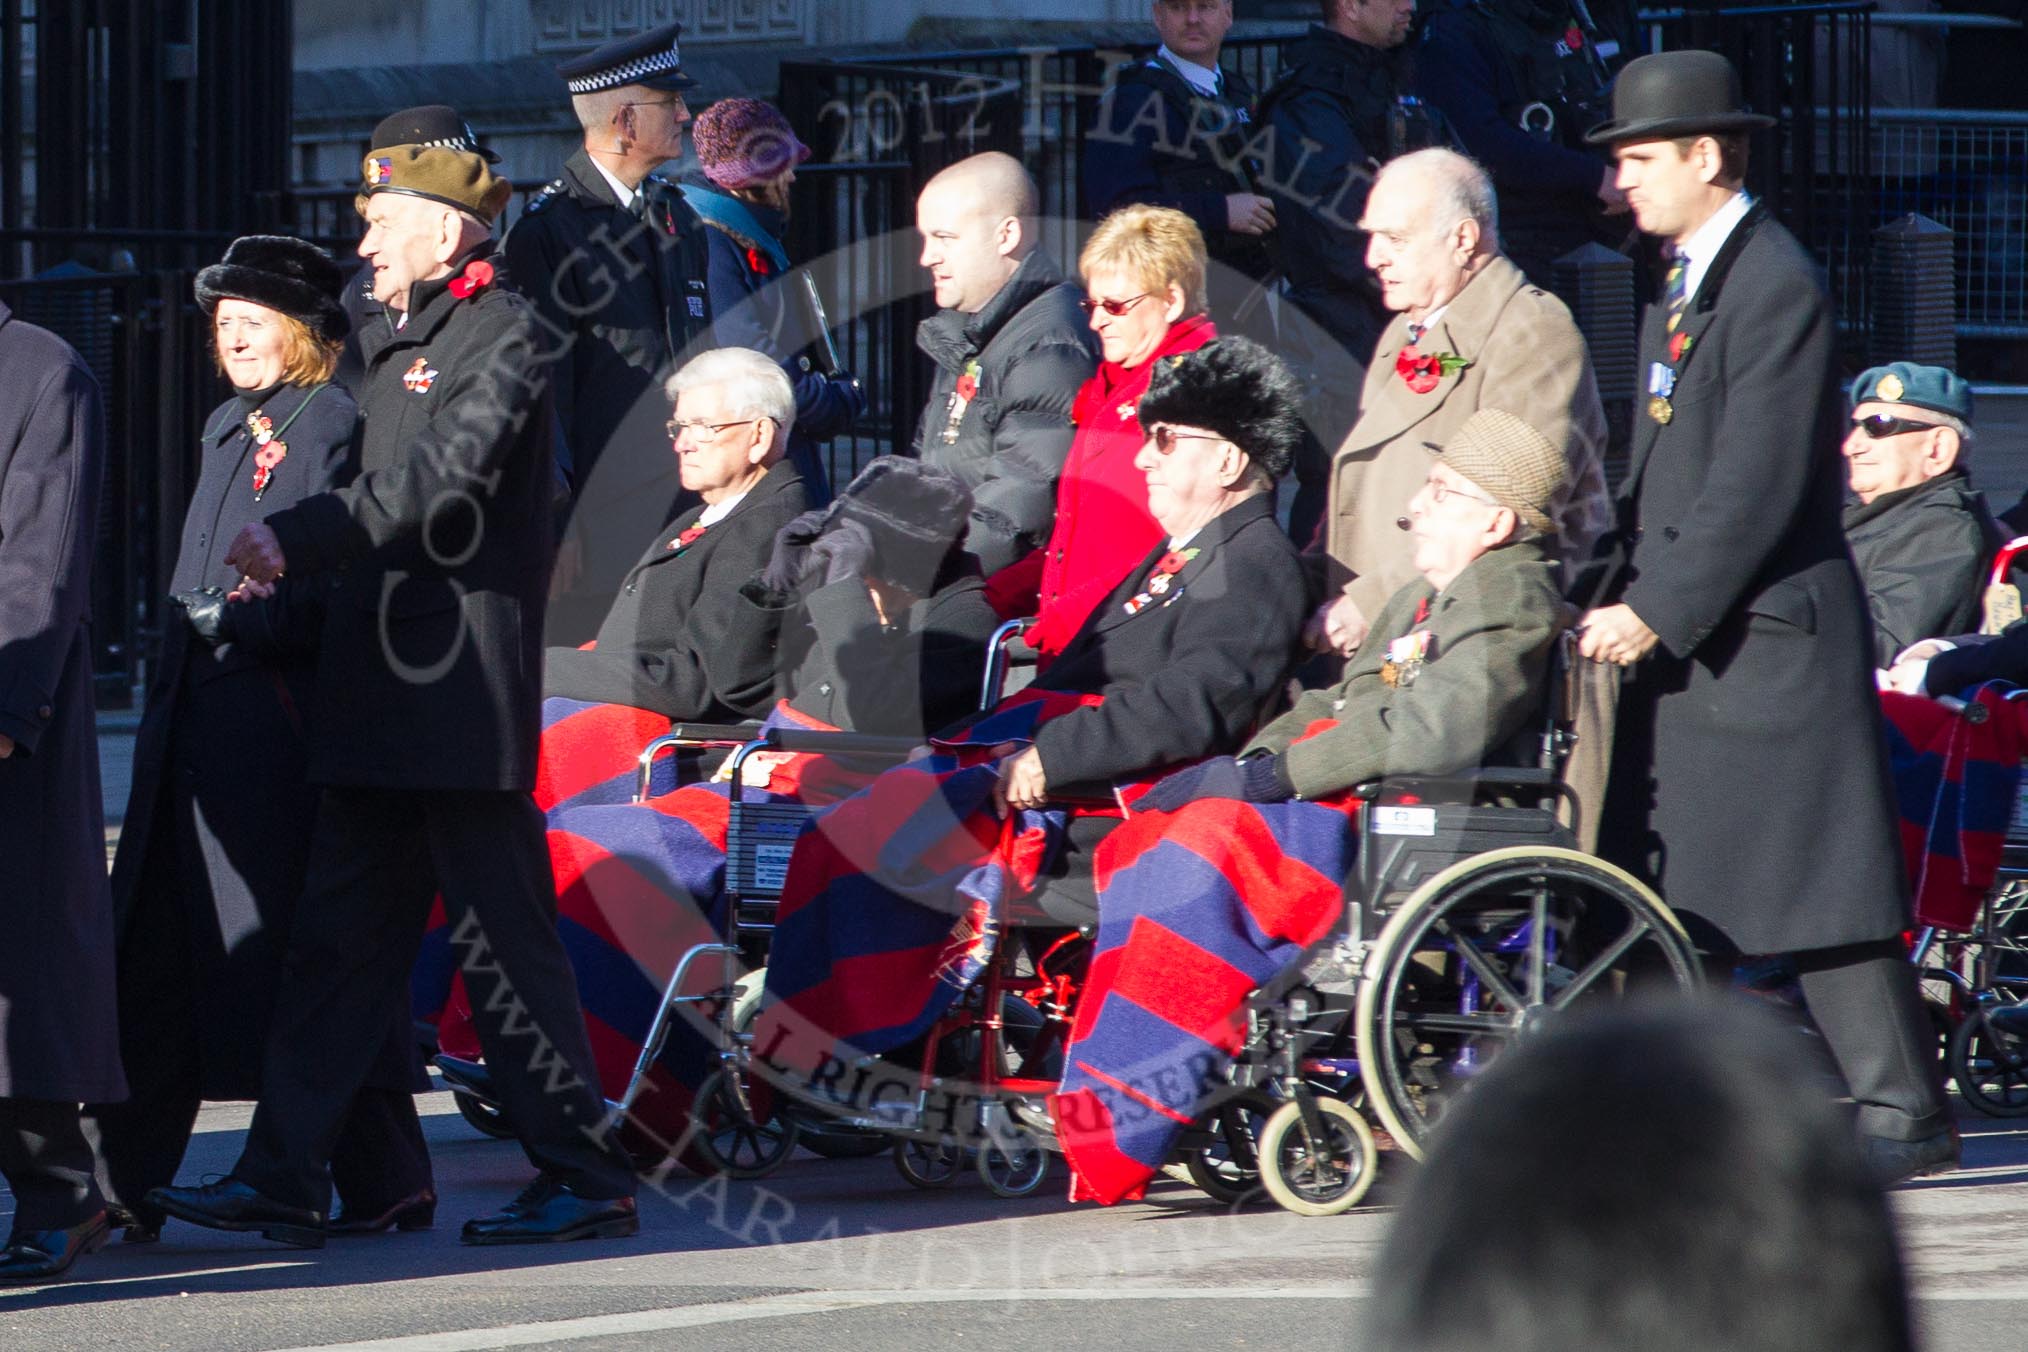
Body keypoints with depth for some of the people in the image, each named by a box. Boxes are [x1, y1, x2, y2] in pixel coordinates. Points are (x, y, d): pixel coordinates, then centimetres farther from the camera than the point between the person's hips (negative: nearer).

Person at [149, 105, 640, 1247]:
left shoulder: (504, 333, -9)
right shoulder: (400, 340, 20)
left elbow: (441, 479, -23)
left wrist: (301, 536, -27)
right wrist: (293, 570, 13)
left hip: (467, 695, -9)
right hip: (381, 698, 9)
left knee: (507, 941, -4)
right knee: (337, 939, 6)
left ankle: (589, 1180, 4)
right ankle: (285, 1183, 5)